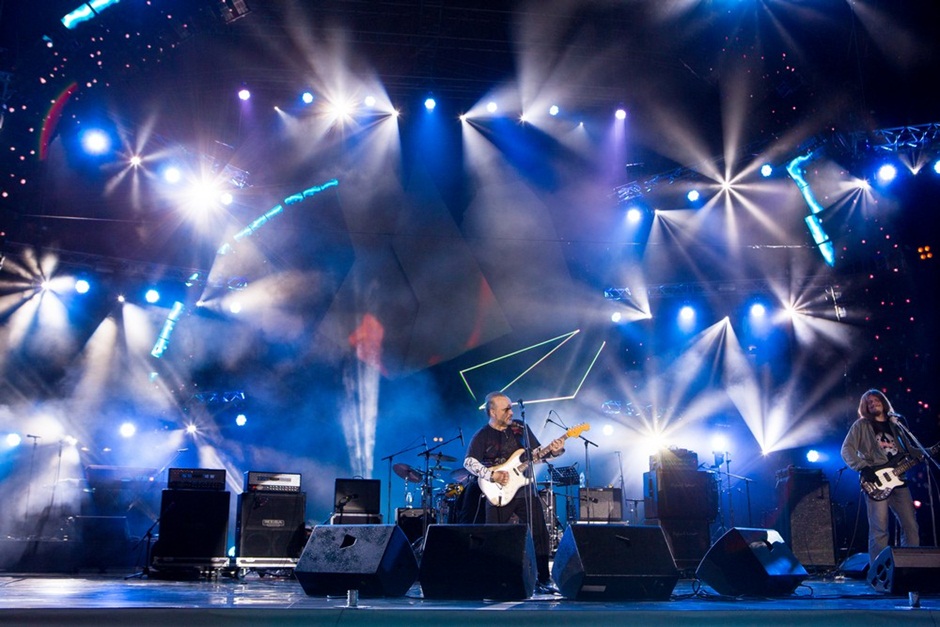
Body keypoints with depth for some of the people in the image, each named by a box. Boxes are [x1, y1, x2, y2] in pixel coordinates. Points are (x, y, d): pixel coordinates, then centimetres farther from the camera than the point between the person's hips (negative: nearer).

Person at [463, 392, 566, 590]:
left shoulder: (521, 428, 9)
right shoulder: (482, 436, -3)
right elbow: (469, 462, -11)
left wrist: (552, 451, -8)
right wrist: (492, 475, -22)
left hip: (526, 491, 3)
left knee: (539, 534, 0)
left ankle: (544, 579, 10)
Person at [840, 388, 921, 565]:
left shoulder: (894, 424, 20)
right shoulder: (861, 425, 4)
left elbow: (908, 450, 22)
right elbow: (846, 449, -5)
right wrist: (863, 469, -17)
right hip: (877, 482, -5)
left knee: (911, 526, 3)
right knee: (879, 529, -8)